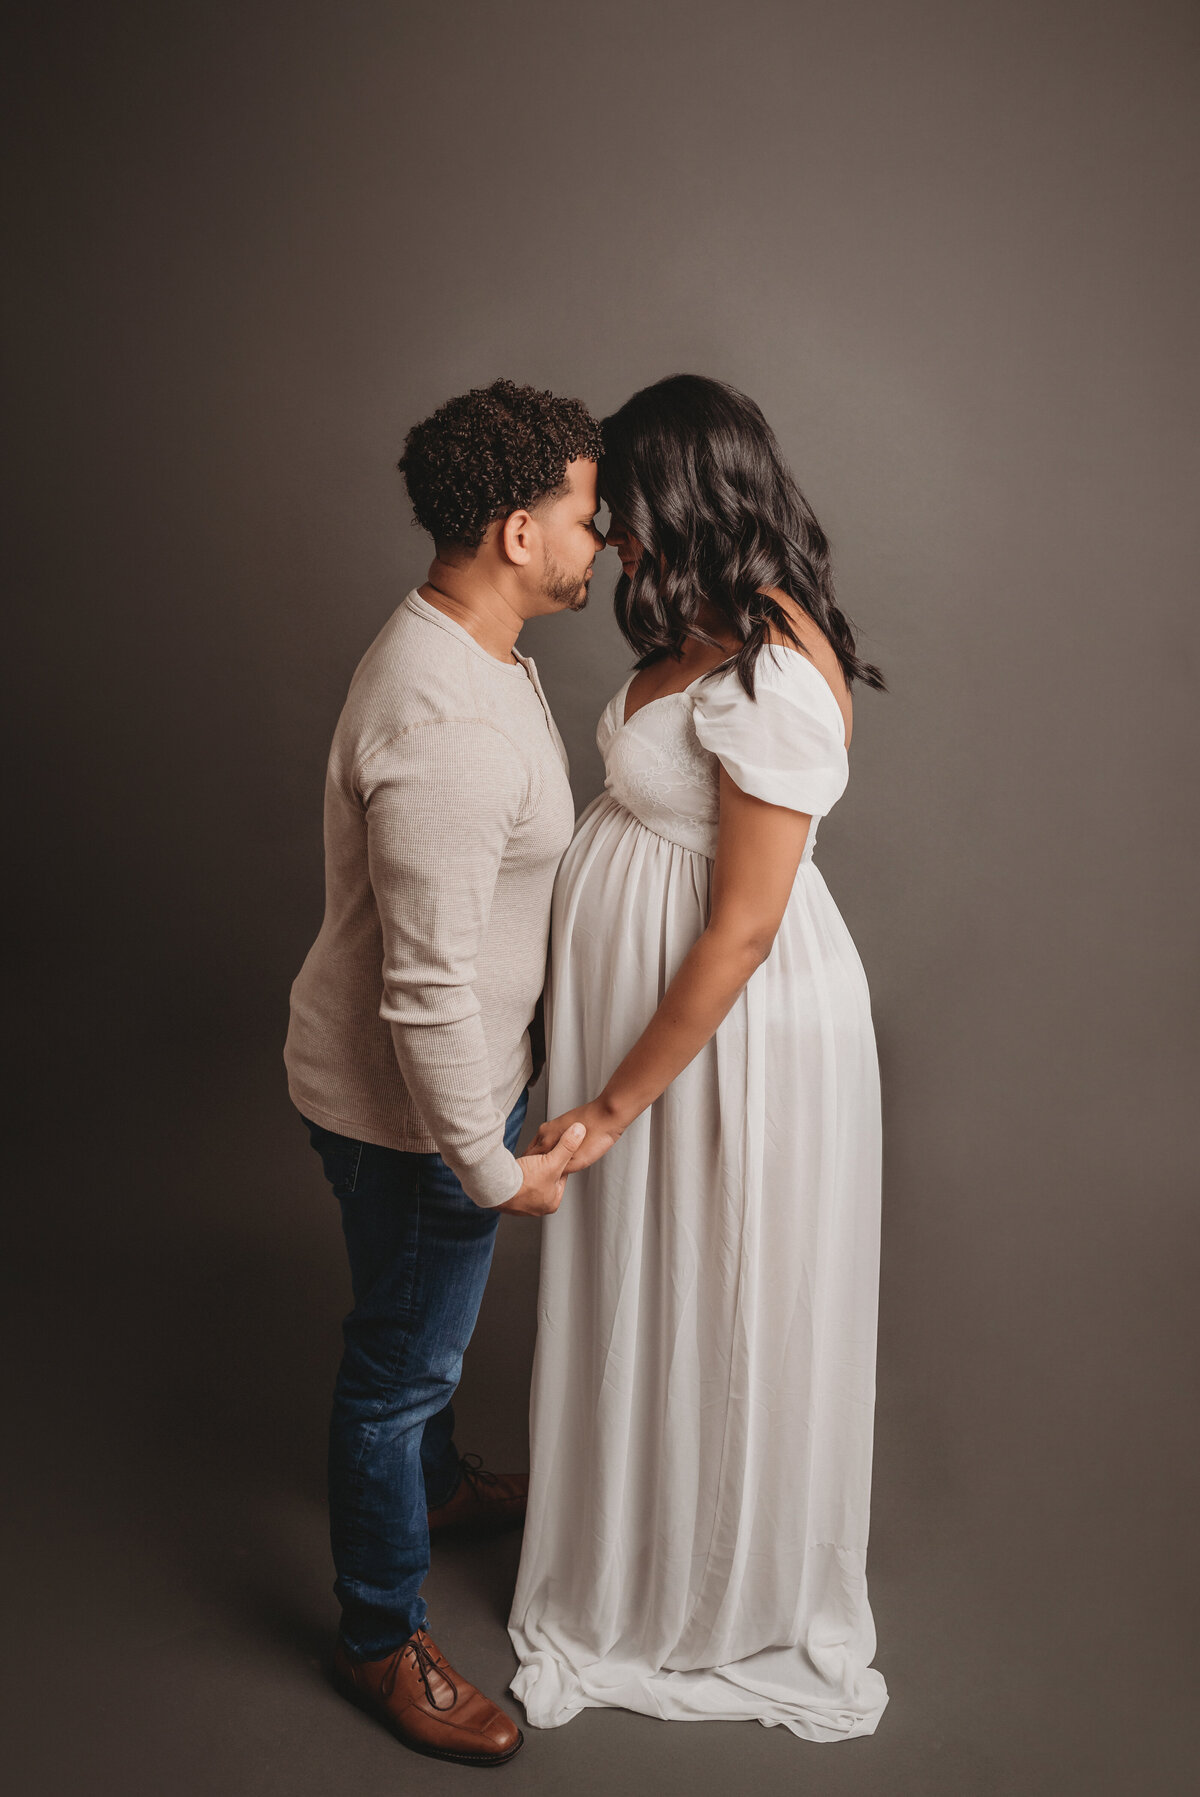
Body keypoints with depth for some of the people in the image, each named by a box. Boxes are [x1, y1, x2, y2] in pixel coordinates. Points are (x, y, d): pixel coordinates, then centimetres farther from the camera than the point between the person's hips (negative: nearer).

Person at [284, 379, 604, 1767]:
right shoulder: (447, 727, -33)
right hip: (407, 1107, -10)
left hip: (458, 1068, 10)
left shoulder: (464, 649, 1)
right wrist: (495, 1168, -20)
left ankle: (434, 1484, 57)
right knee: (401, 1360, 10)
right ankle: (382, 1641, 32)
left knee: (430, 1328, 30)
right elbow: (428, 988, -31)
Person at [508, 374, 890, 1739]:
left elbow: (743, 928, -25)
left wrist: (613, 1104, -19)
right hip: (646, 1003, 9)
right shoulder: (704, 635, 5)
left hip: (734, 1029, -9)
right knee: (645, 1287, 24)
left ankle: (728, 1594, 38)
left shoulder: (773, 673, -26)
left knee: (717, 1307, 12)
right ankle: (641, 1538, 49)